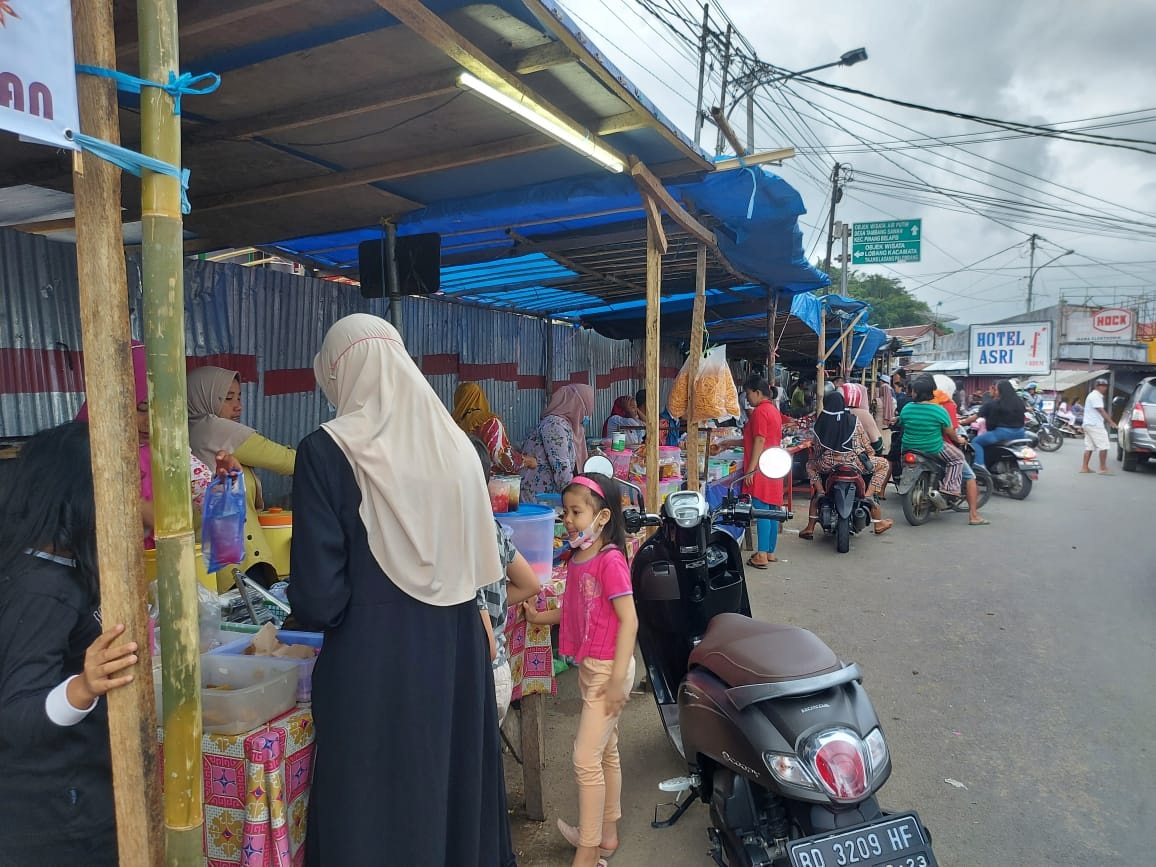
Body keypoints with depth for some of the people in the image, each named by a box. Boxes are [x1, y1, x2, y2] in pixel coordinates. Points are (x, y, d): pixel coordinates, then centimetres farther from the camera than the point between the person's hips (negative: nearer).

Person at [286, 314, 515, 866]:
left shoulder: (327, 451, -13)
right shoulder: (455, 441, 1)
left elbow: (318, 596, -15)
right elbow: (478, 563, 8)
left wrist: (315, 610, 7)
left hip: (374, 663, -5)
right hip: (459, 651, 5)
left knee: (378, 805, 13)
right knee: (454, 783, 22)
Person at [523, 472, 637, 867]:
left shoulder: (610, 560, -21)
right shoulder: (577, 558, 3)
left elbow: (629, 620, -22)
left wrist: (618, 679, -21)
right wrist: (540, 617, 4)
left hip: (608, 670, -8)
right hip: (589, 667, 9)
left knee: (586, 759, -1)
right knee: (607, 752, 21)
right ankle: (607, 833, 37)